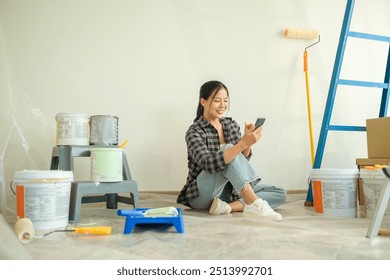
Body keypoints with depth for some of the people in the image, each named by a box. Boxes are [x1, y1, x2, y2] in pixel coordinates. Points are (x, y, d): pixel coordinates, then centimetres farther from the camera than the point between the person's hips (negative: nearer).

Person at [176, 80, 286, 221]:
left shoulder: (231, 124, 6)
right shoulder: (194, 132, -13)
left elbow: (243, 159, 0)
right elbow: (209, 164, -30)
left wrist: (248, 140, -21)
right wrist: (244, 142, -38)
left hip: (229, 191, 7)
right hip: (202, 195, -6)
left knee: (280, 194, -10)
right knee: (228, 149, -29)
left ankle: (227, 206, -25)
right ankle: (254, 203, -32)